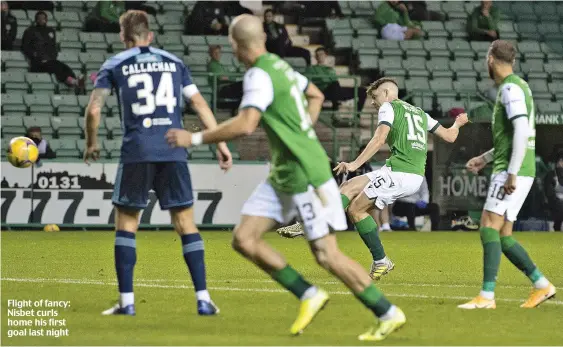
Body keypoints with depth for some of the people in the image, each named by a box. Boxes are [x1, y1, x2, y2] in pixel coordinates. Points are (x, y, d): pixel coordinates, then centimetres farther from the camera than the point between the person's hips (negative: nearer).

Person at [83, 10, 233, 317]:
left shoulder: (114, 65, 8)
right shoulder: (173, 62, 15)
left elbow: (94, 109, 0)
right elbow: (199, 103, 9)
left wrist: (91, 144, 16)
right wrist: (220, 142, 11)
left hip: (137, 152, -2)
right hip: (174, 151, 2)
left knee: (126, 223, 10)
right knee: (185, 223, 7)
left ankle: (127, 302, 4)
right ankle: (203, 299, 1)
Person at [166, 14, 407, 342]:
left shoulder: (259, 76, -18)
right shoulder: (279, 65, 10)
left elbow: (244, 126, -31)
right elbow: (316, 96, 26)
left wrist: (195, 139, -22)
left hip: (306, 174, -9)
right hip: (283, 176, 9)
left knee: (328, 256, -6)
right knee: (244, 239, 2)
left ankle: (389, 314, 4)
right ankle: (309, 296, 7)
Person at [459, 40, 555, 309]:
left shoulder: (511, 88, -12)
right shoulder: (516, 86, 19)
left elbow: (521, 131, -22)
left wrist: (512, 173, -24)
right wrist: (485, 158, 29)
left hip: (513, 171, -10)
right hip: (512, 170, 10)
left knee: (489, 226, -13)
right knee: (503, 236, 9)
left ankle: (487, 296, -18)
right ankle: (541, 285, 10)